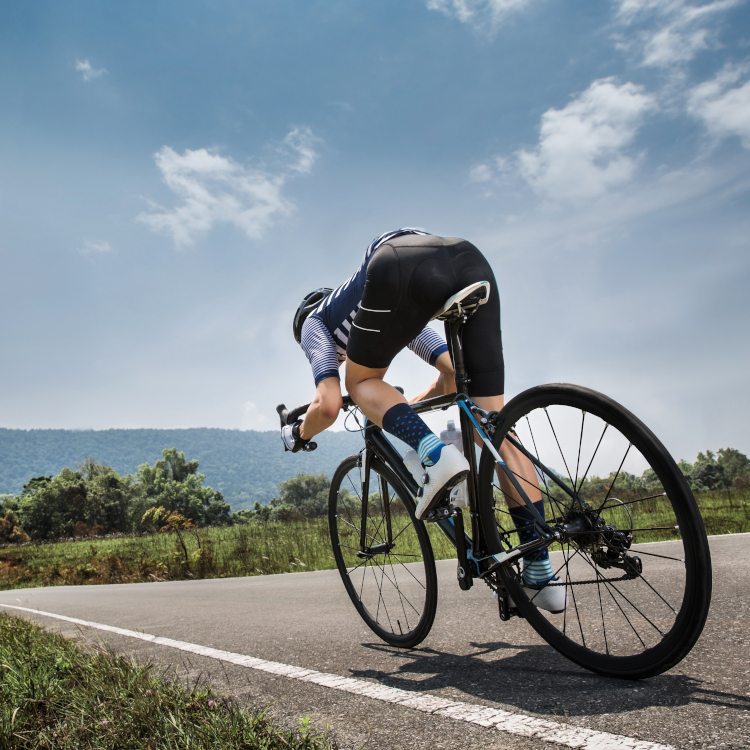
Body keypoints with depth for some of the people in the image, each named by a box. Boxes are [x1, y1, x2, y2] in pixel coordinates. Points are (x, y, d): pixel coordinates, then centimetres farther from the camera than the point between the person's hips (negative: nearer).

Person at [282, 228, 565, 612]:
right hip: (473, 260, 6)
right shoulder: (397, 319, 45)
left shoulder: (313, 322, 30)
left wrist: (298, 434, 36)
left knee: (361, 382, 20)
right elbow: (454, 375, 41)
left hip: (401, 264, -5)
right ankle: (541, 572, 8)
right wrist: (405, 409, 54)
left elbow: (329, 406, 15)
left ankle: (436, 454, -8)